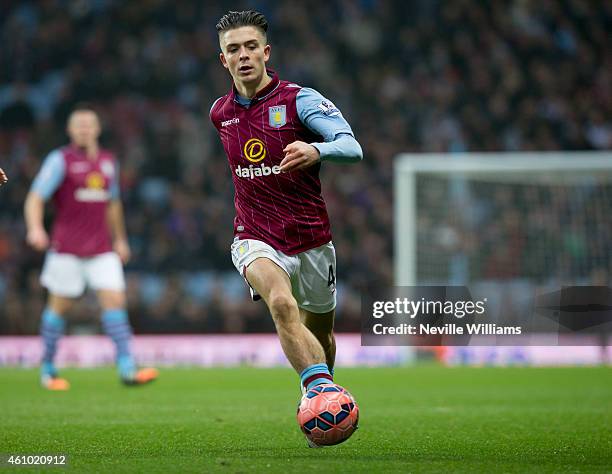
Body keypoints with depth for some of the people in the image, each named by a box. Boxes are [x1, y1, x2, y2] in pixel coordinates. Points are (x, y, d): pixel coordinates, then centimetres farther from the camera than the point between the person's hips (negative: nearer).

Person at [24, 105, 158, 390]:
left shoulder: (108, 161, 12)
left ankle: (127, 369, -14)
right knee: (60, 305, 3)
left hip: (102, 249, 4)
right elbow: (35, 198, -11)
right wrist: (35, 228, -28)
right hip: (67, 248, -4)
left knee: (115, 300, -8)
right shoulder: (60, 160, -5)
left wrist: (120, 239, 27)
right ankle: (48, 370, 16)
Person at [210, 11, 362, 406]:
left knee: (319, 334, 14)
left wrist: (316, 151, -45)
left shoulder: (299, 99, -10)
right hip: (257, 241, 1)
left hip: (312, 240, 0)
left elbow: (353, 147, -26)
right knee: (282, 304, -31)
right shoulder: (221, 113, 6)